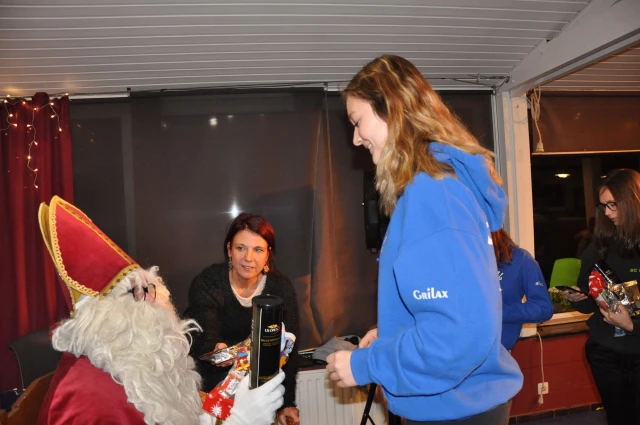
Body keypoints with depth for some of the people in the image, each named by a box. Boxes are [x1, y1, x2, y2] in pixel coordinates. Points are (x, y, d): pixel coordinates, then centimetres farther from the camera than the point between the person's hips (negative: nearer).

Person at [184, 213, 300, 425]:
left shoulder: (281, 288, -13)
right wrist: (216, 352, -47)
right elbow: (203, 340, -24)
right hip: (212, 380, -1)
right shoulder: (206, 284, -18)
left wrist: (287, 403, -14)